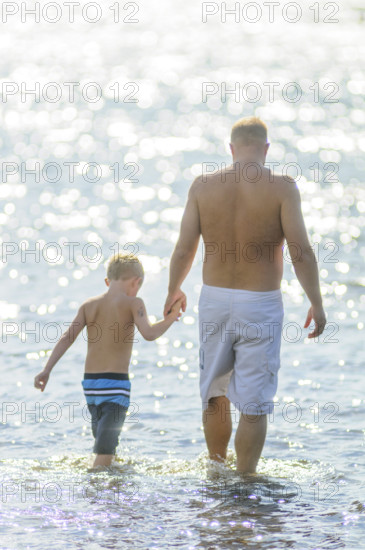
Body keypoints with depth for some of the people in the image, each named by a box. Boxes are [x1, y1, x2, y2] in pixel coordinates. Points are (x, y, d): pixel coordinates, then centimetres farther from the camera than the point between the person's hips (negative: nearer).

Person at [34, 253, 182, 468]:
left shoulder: (89, 305, 8)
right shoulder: (132, 303, -5)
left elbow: (68, 337, 1)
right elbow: (149, 333, -19)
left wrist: (47, 370, 0)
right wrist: (171, 318, -4)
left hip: (90, 381, 6)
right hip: (115, 382, -6)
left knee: (105, 443, 23)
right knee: (105, 449, -9)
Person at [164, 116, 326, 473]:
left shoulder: (203, 186, -1)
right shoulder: (282, 188, -9)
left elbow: (184, 250, 0)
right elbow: (301, 252, -13)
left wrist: (173, 291, 18)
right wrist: (316, 304, -2)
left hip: (214, 298, 3)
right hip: (261, 306, -3)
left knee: (215, 394, 20)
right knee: (253, 404, 2)